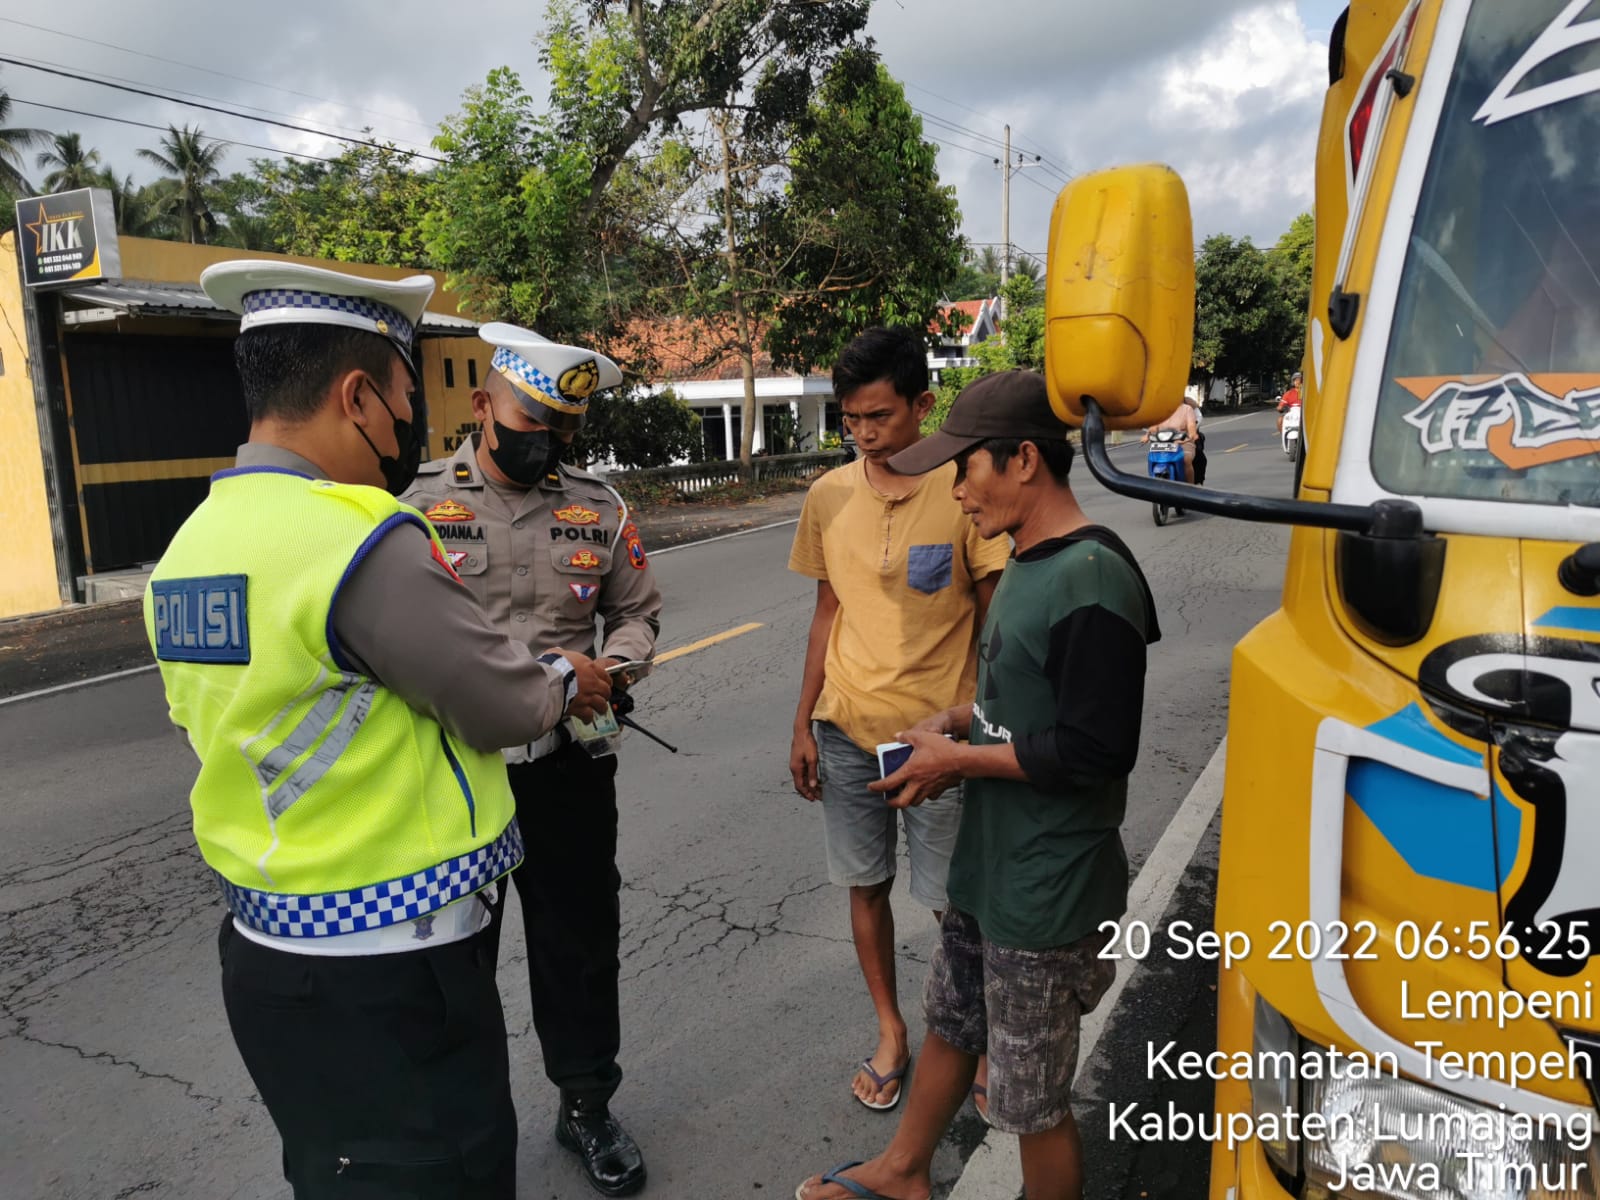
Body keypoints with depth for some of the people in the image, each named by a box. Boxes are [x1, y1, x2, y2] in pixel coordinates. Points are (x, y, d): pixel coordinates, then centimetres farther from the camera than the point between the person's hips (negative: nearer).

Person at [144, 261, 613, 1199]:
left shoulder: (189, 544, 4)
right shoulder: (364, 540, -24)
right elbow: (507, 708, -16)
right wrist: (566, 680, 6)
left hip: (266, 949, 9)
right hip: (390, 977, -9)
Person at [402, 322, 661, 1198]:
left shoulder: (598, 508, 3)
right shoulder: (421, 503, -4)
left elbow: (637, 611, 11)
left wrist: (612, 667, -10)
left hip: (569, 764, 2)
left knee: (580, 936, 15)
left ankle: (586, 1104, 37)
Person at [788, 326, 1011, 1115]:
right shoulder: (830, 496, 1)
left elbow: (993, 622, -5)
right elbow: (828, 614, 9)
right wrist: (803, 726, 9)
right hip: (847, 732, 4)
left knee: (954, 902, 7)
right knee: (866, 887, 16)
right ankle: (890, 1033, 37)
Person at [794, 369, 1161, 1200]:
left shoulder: (1090, 581, -25)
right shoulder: (1028, 562, 7)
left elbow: (1095, 751, -27)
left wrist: (958, 759, -18)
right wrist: (958, 719, 1)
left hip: (1045, 898, -10)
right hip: (986, 867, 10)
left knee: (1033, 1102, 10)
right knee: (948, 1027, 28)